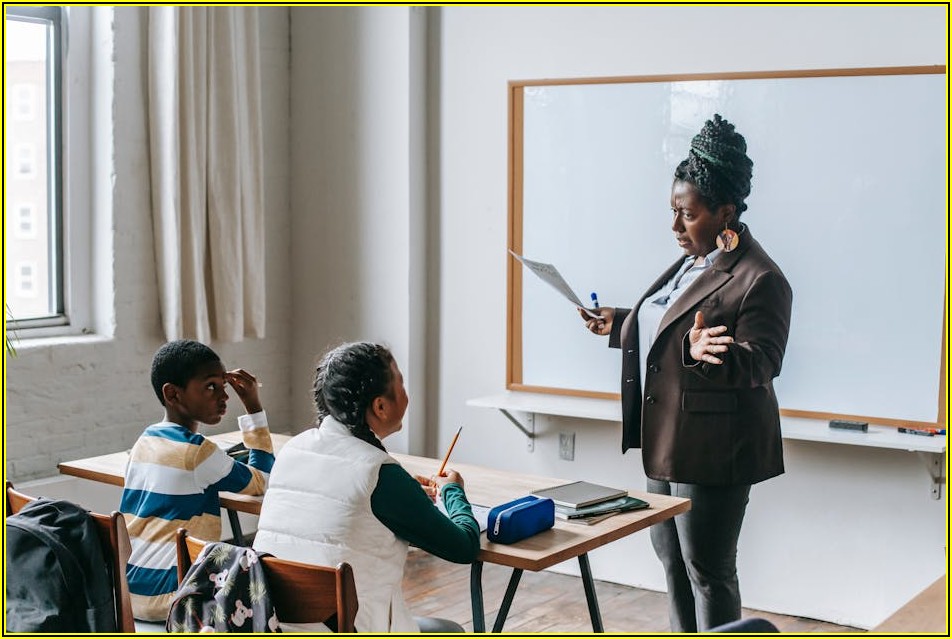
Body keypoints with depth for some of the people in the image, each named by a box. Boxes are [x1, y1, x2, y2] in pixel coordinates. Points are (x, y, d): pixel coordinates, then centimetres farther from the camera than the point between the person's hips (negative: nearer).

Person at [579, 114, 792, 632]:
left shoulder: (759, 279, -18)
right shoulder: (692, 262, 11)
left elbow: (762, 362, -23)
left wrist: (707, 351, -40)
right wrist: (617, 325, 22)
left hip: (712, 452, -10)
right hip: (667, 442, 10)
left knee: (708, 571, 1)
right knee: (671, 558, 19)